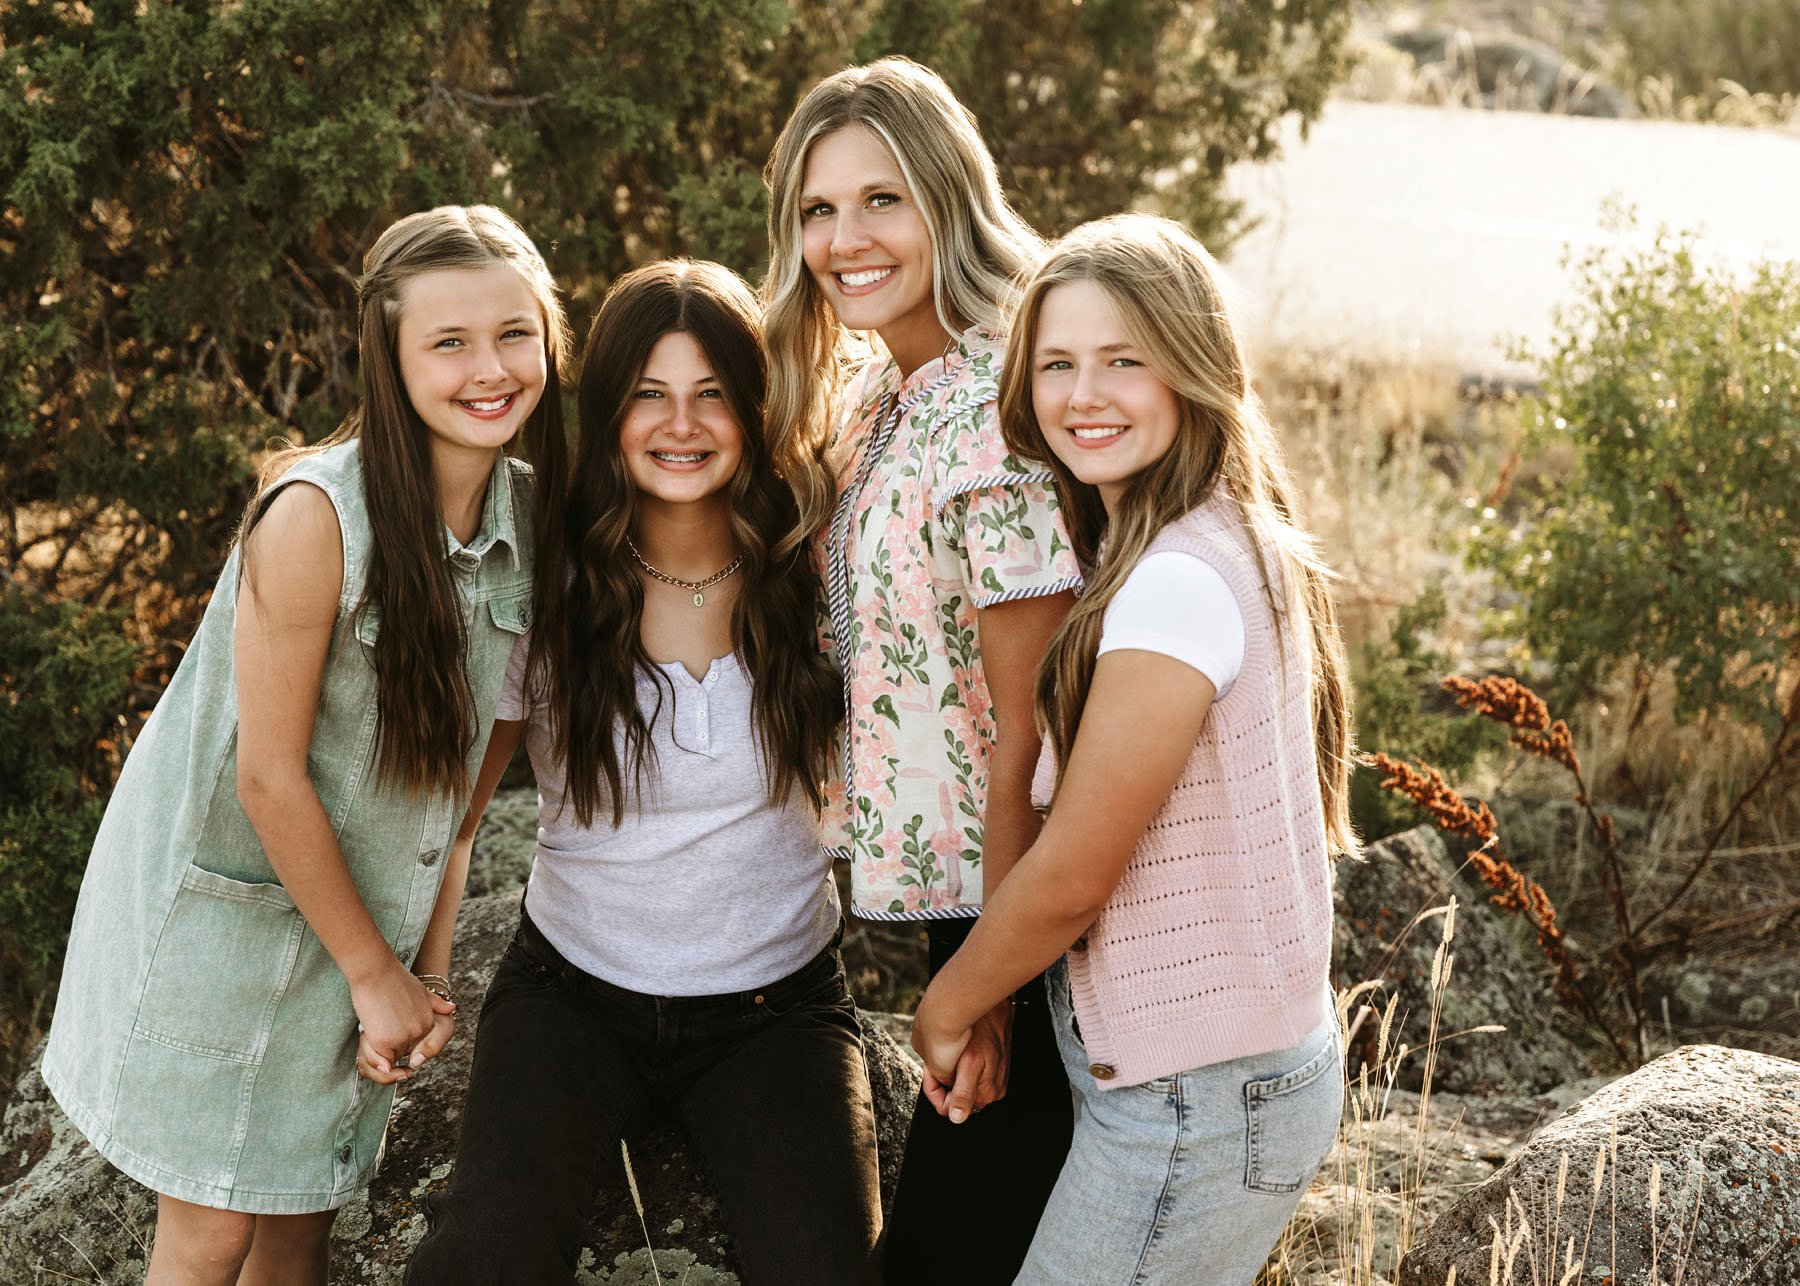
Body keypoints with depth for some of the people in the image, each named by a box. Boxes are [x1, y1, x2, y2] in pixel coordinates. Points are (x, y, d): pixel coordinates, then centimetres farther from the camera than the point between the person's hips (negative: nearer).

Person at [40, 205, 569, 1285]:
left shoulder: (528, 515, -5)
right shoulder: (316, 515, -25)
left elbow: (459, 757, 2)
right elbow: (269, 777, -20)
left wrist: (430, 967, -2)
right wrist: (376, 972, -11)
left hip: (367, 903, 5)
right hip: (223, 903, -5)